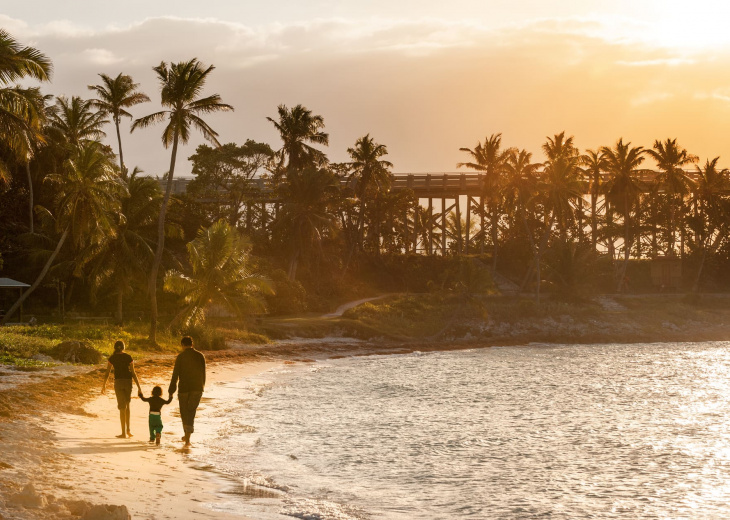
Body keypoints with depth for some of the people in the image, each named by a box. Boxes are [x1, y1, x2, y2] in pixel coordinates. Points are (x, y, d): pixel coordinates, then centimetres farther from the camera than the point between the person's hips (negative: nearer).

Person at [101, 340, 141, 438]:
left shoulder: (112, 358, 0)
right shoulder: (128, 357, -3)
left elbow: (107, 372, 1)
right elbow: (133, 373, -5)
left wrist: (104, 385, 13)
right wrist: (138, 386, -2)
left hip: (118, 382, 0)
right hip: (128, 381, 0)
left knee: (122, 408, 3)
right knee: (127, 405, 20)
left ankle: (124, 432, 2)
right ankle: (128, 430, 12)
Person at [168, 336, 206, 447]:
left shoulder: (180, 356, -7)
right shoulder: (200, 356, 1)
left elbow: (175, 375, -8)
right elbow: (203, 374, 6)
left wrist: (171, 392, -4)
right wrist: (202, 387, 18)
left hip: (184, 387, -2)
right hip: (197, 388, 2)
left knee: (184, 412, 15)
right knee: (191, 413, 5)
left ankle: (187, 435, 26)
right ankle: (188, 437, -7)